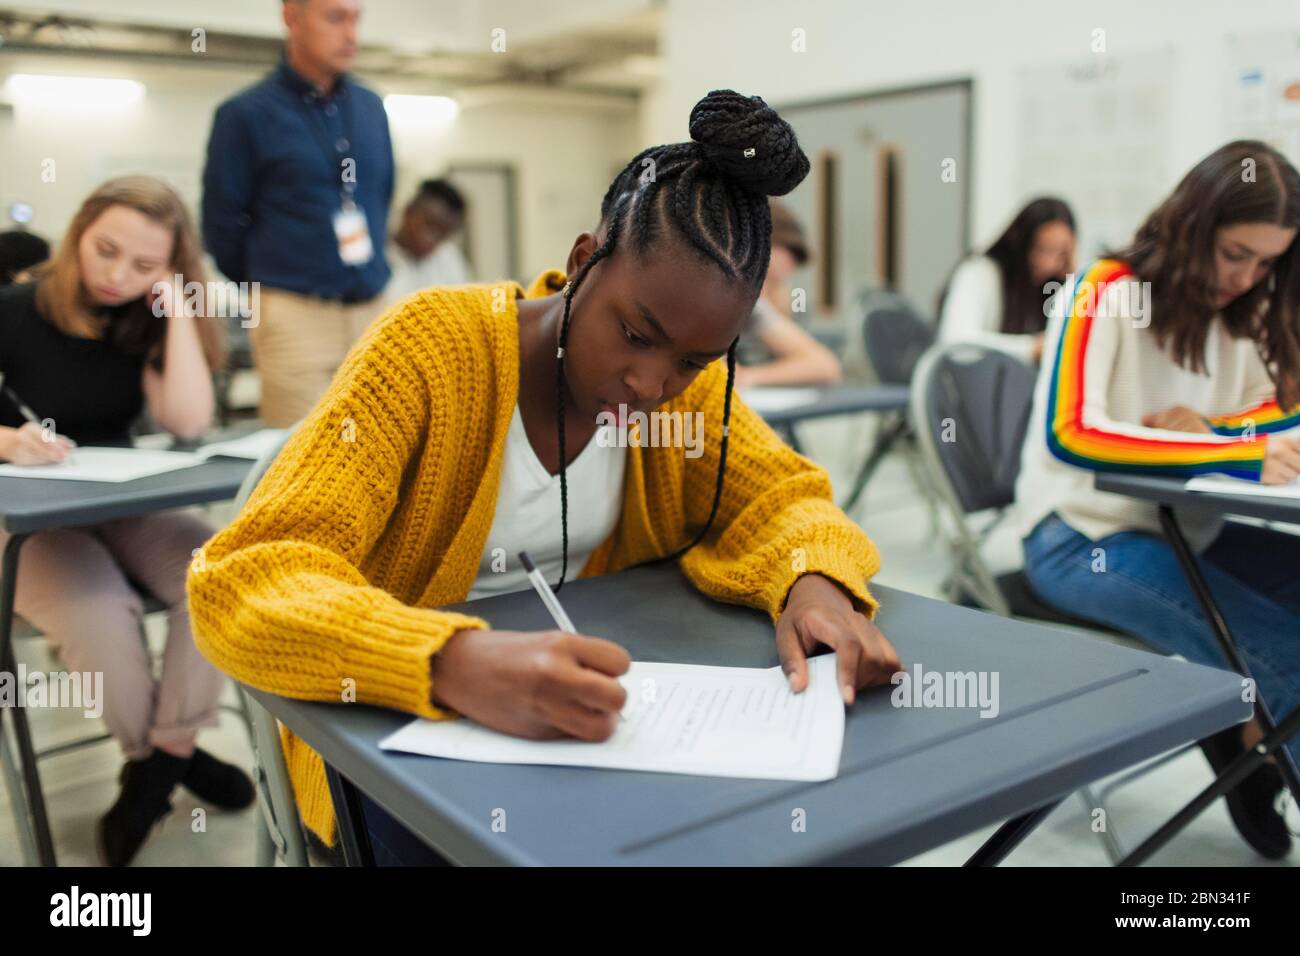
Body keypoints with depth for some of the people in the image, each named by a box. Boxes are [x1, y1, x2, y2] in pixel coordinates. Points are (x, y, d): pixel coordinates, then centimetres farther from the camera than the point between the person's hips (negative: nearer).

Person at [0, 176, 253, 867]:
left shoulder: (146, 322, 1)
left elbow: (188, 422, -16)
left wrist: (176, 303, -16)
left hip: (124, 508, 4)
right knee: (97, 615, -32)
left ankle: (161, 759, -14)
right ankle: (165, 756, -4)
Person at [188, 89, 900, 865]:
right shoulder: (433, 346, -22)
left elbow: (784, 498, -2)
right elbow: (248, 582, -28)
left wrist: (817, 585, -26)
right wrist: (461, 665, -45)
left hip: (584, 710, 3)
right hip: (399, 724, -3)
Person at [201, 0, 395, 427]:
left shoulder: (371, 107, 10)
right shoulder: (245, 114, -5)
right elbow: (222, 225, 0)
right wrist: (271, 285, 9)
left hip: (372, 311, 5)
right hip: (295, 316, -5)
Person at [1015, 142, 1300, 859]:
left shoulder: (1239, 315, 9)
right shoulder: (1106, 293, -12)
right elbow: (1070, 433, -25)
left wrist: (1202, 426, -9)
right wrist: (1233, 454, -31)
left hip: (1184, 530, 7)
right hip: (1081, 539, -7)